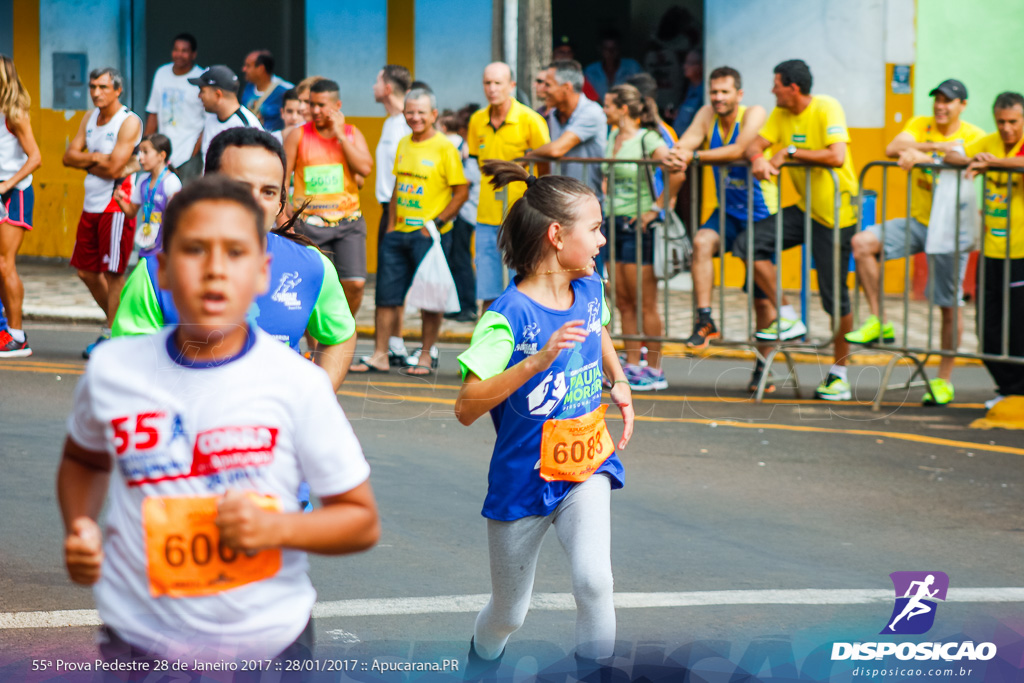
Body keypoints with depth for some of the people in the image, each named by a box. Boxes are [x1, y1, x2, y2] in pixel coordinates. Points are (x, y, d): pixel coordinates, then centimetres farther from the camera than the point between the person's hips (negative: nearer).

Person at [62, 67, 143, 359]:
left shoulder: (129, 122, -12)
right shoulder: (90, 118, 12)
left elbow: (114, 168, -19)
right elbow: (69, 156, 6)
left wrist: (86, 161, -5)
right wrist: (97, 159, -10)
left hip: (116, 205, -8)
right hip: (91, 204, 8)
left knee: (113, 272, -4)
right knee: (87, 271, 12)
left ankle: (111, 335, 2)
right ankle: (115, 323, 27)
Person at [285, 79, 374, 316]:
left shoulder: (352, 133, 7)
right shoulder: (298, 136, 1)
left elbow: (365, 168, -9)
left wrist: (339, 135, -9)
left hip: (347, 220, 1)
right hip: (310, 222, -1)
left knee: (355, 283, -7)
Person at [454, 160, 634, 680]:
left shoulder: (589, 289, -2)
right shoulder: (509, 316, -23)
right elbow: (466, 407, -29)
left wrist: (619, 381, 10)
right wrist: (537, 360, -37)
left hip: (586, 467, 4)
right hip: (523, 481, -4)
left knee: (594, 583, -24)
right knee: (508, 614, 15)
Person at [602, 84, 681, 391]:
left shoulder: (647, 139, -12)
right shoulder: (612, 138, 11)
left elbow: (677, 171, -25)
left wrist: (657, 208, -18)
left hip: (638, 226, -8)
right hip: (614, 224, 8)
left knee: (646, 305, -3)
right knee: (624, 304, 9)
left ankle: (655, 371, 3)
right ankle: (632, 366, 15)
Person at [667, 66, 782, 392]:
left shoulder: (754, 115, -15)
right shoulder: (708, 115, 0)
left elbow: (737, 151, -31)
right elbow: (683, 145, -11)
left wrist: (694, 156, -35)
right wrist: (677, 156, -34)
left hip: (761, 214, -4)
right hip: (728, 212, 4)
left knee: (764, 300, 1)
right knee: (702, 241, -31)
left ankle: (762, 366, 17)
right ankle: (704, 320, -30)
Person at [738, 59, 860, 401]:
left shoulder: (827, 109, -17)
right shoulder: (781, 114, 5)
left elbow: (837, 156, -29)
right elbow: (754, 145, 1)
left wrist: (790, 152, -22)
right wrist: (759, 159, -23)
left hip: (836, 214, -7)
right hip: (805, 210, 7)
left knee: (835, 297, 0)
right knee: (748, 244, -9)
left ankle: (839, 373, 14)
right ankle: (787, 318, -1)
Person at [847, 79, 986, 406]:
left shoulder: (973, 136, -6)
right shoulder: (920, 125, 5)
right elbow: (893, 149, -14)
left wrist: (921, 156, -35)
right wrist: (939, 146, -21)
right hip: (917, 220, 4)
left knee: (949, 305, 0)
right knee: (862, 242, -18)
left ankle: (944, 379, 13)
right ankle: (878, 322, -9)